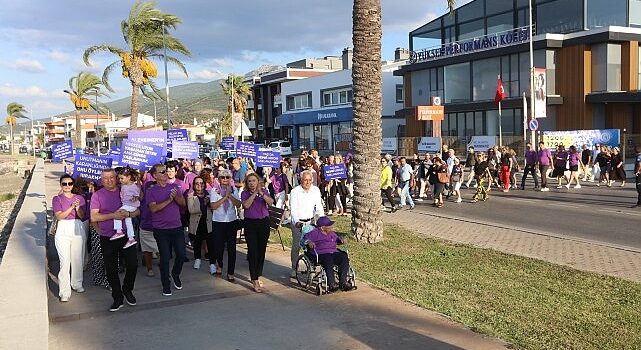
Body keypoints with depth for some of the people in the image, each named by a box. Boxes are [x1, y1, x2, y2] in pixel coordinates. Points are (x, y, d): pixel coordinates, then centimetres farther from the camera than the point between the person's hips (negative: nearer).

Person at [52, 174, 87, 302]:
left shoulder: (79, 198, 8)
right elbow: (59, 216, -10)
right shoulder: (57, 199, 2)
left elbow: (82, 216, 1)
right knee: (64, 261, -8)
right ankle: (64, 292, -6)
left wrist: (78, 208, -19)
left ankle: (77, 284, 27)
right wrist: (72, 207, -22)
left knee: (77, 259, 8)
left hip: (78, 229, 3)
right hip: (63, 230, -2)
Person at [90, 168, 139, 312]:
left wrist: (128, 213, -15)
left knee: (133, 264, -1)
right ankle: (118, 298, 21)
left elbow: (137, 211, 7)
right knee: (111, 269, 7)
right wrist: (113, 216, -18)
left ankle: (127, 290, 25)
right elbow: (93, 217, -8)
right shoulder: (97, 195, 0)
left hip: (125, 235, 1)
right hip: (107, 239, -1)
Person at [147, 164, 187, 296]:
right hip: (161, 230, -3)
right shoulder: (151, 191, -2)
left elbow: (183, 203, 2)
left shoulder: (174, 187, 7)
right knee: (165, 257, 1)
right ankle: (166, 284, 16)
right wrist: (169, 200, -21)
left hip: (177, 227, 3)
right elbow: (153, 208, -16)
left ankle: (175, 274, 31)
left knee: (181, 254, 3)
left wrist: (176, 197, -18)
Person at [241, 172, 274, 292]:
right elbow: (246, 205, -16)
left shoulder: (264, 191, 6)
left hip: (263, 223, 2)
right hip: (250, 223, -2)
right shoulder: (245, 193, 2)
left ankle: (257, 276, 23)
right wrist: (254, 193, -16)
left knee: (261, 250, 8)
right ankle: (255, 281, -7)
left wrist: (261, 193, -23)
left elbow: (271, 202, -11)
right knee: (253, 251, -7)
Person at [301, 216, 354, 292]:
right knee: (329, 261, -39)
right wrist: (309, 242, -21)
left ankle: (343, 282, -25)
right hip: (321, 254, -5)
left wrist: (341, 239, 19)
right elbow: (305, 238, 1)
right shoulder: (315, 233, 8)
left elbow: (337, 238, 42)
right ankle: (331, 284, -39)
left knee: (344, 258, -25)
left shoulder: (332, 233, 25)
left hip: (334, 252, 6)